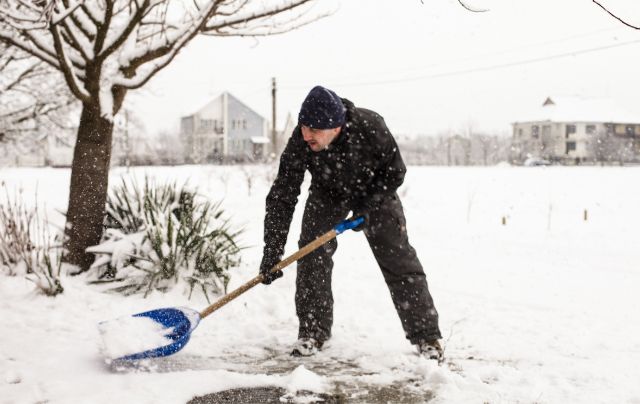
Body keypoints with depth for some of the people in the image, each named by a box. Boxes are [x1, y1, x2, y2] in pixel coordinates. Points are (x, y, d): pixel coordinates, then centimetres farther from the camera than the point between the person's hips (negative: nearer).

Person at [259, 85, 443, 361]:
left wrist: (368, 207, -24)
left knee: (399, 259, -5)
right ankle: (312, 333, 4)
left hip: (374, 191, -1)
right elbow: (282, 197, -29)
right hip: (327, 193, 2)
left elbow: (394, 172, -17)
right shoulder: (300, 141, -32)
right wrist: (272, 251, -34)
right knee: (312, 256, -11)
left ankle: (426, 337, 3)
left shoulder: (370, 128, -36)